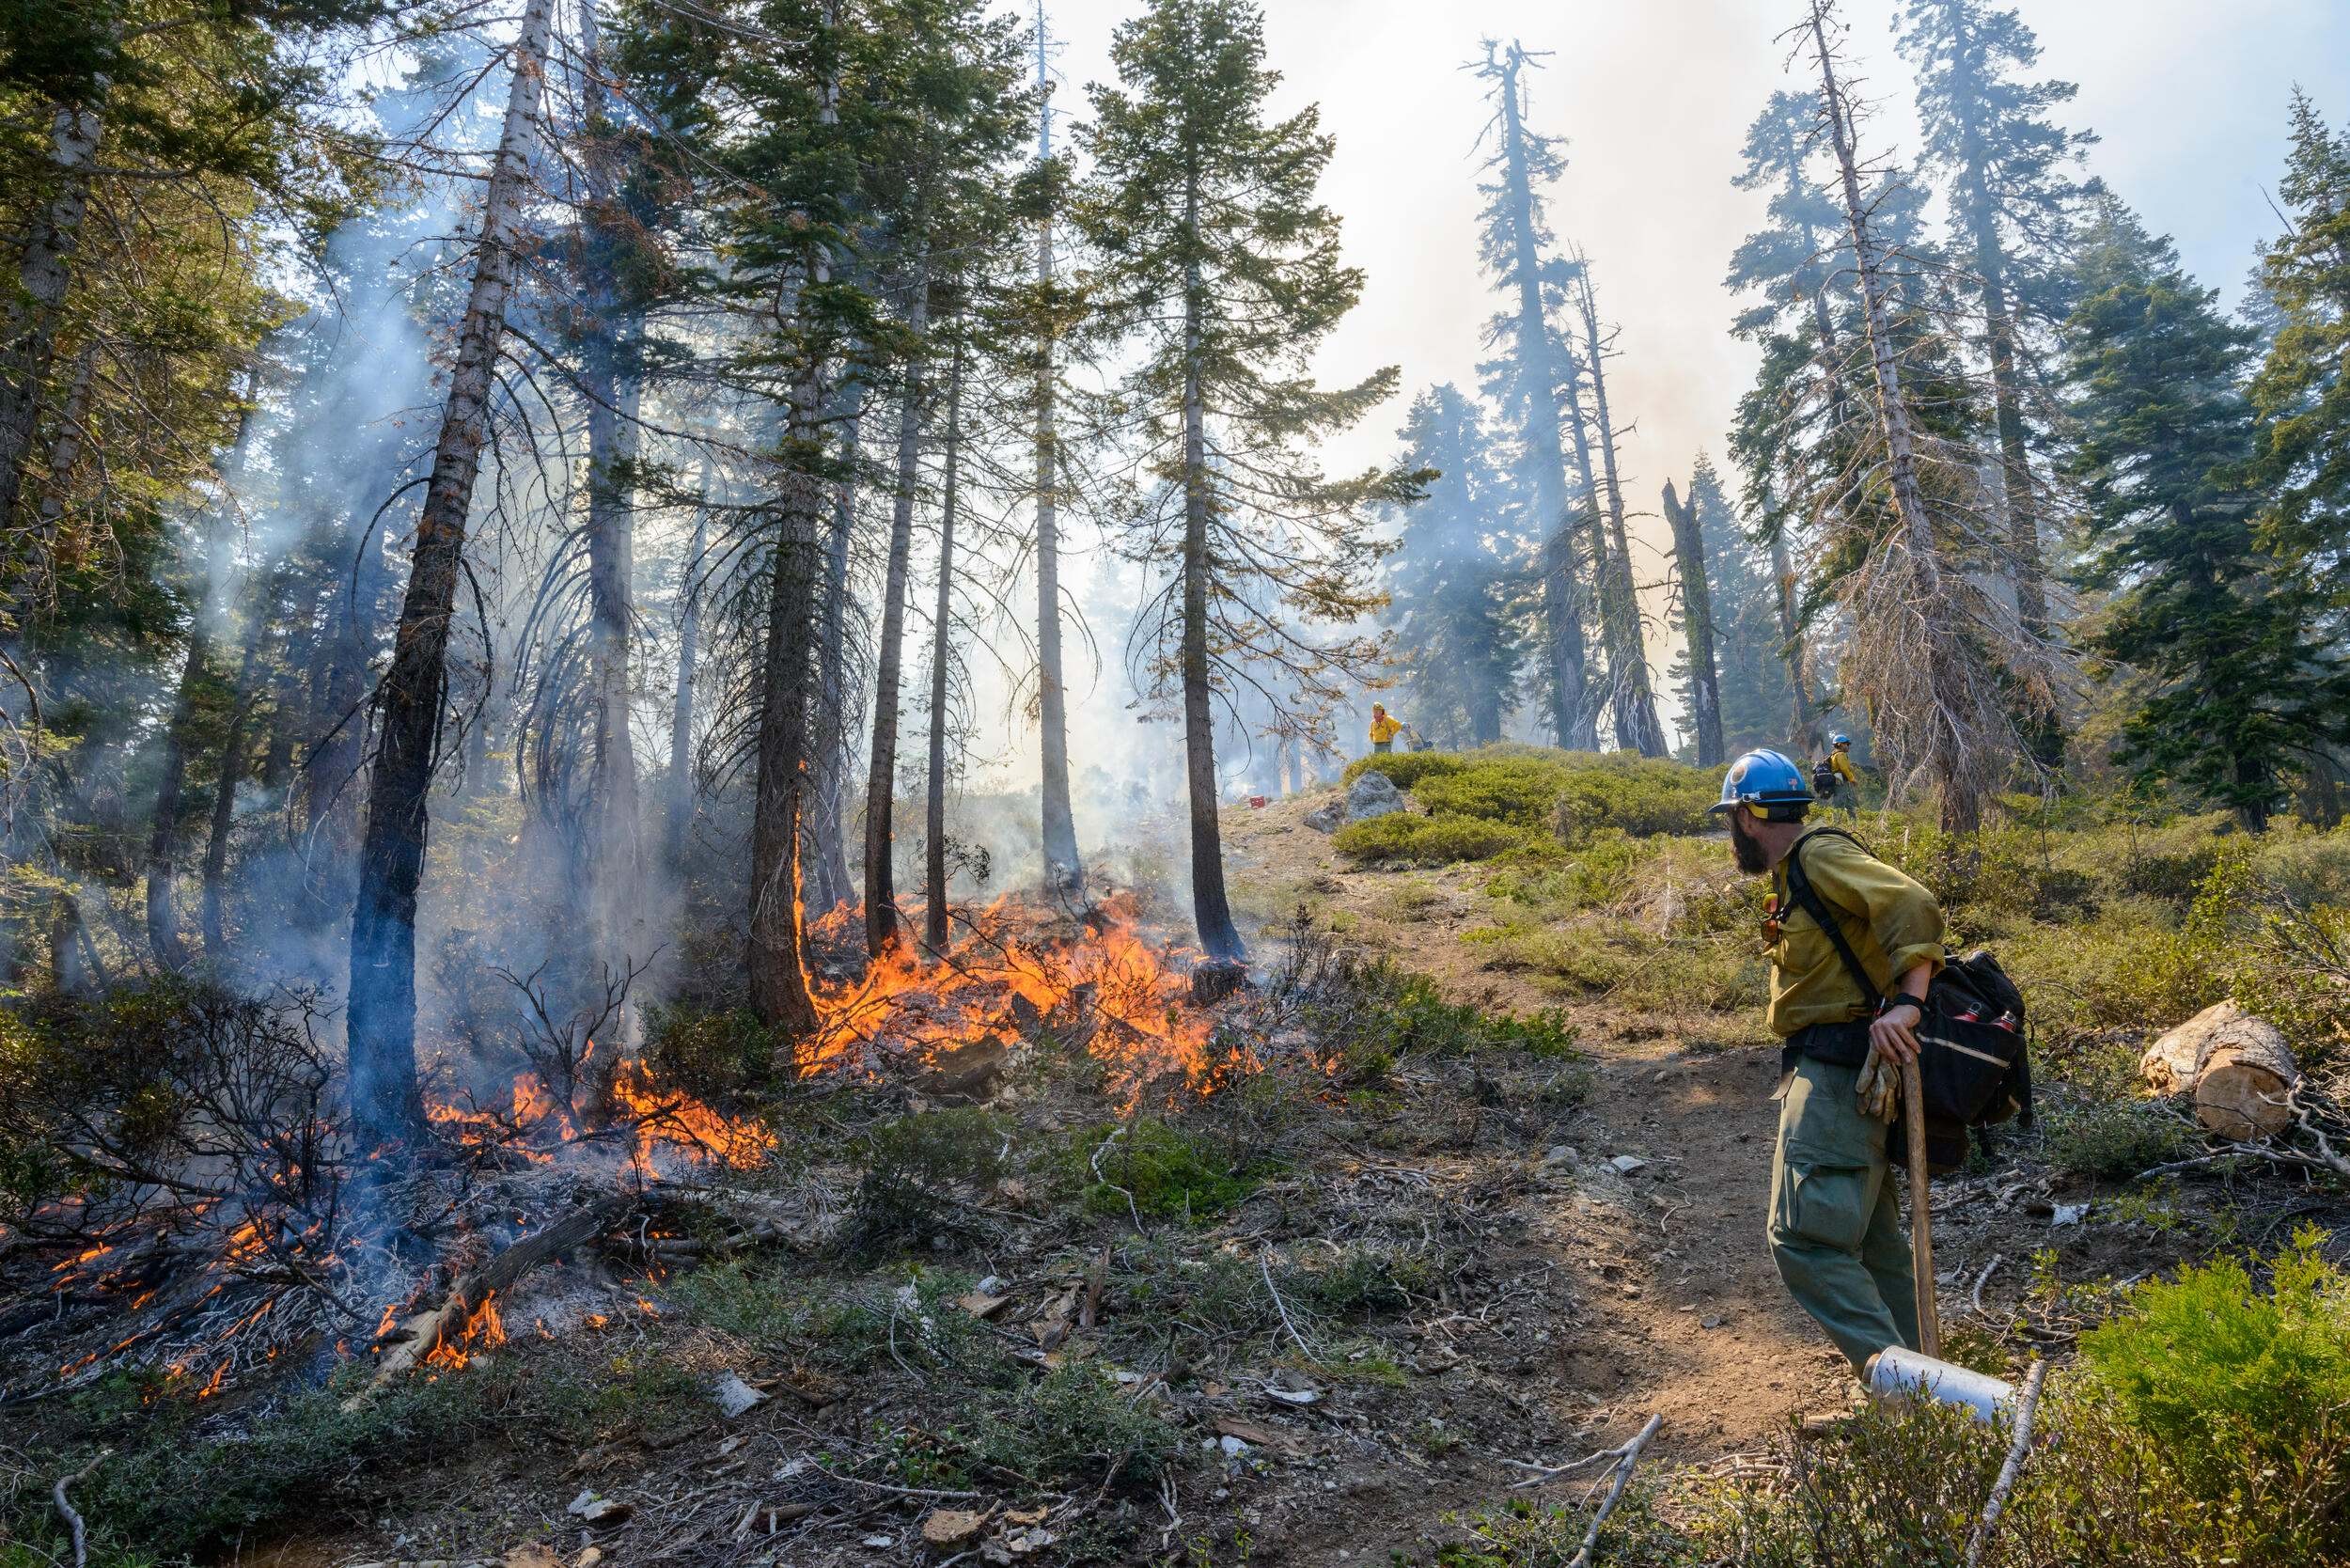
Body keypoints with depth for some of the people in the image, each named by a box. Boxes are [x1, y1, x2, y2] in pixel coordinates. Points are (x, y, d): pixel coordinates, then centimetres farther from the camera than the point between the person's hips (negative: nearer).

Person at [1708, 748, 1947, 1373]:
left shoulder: (1821, 855, -12)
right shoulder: (1794, 874, 19)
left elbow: (1916, 907, -25)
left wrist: (1905, 1006, -34)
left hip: (1836, 1072, -11)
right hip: (1825, 1069, 11)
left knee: (1805, 1240, -14)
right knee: (1872, 1240, 17)